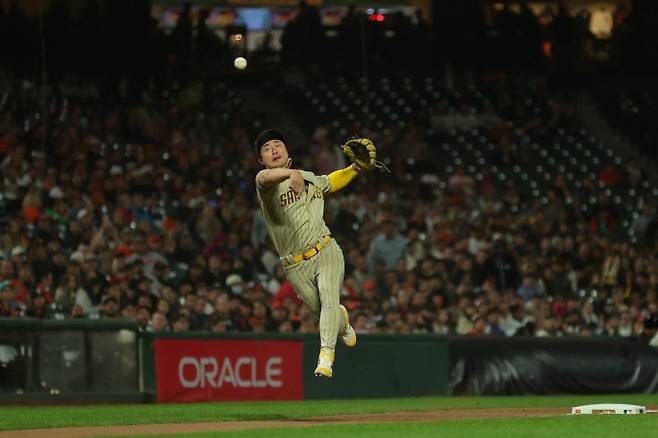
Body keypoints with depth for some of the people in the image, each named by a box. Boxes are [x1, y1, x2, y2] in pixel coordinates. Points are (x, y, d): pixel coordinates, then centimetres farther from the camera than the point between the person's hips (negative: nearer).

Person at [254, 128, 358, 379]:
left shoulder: (310, 178, 13)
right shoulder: (267, 185, -7)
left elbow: (331, 182, 35)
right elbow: (264, 177, -34)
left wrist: (354, 170, 17)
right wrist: (291, 173, -54)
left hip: (326, 252, 2)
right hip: (296, 267, -2)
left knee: (329, 300, -22)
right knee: (322, 310, 9)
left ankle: (326, 356, -29)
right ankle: (342, 321, 44)